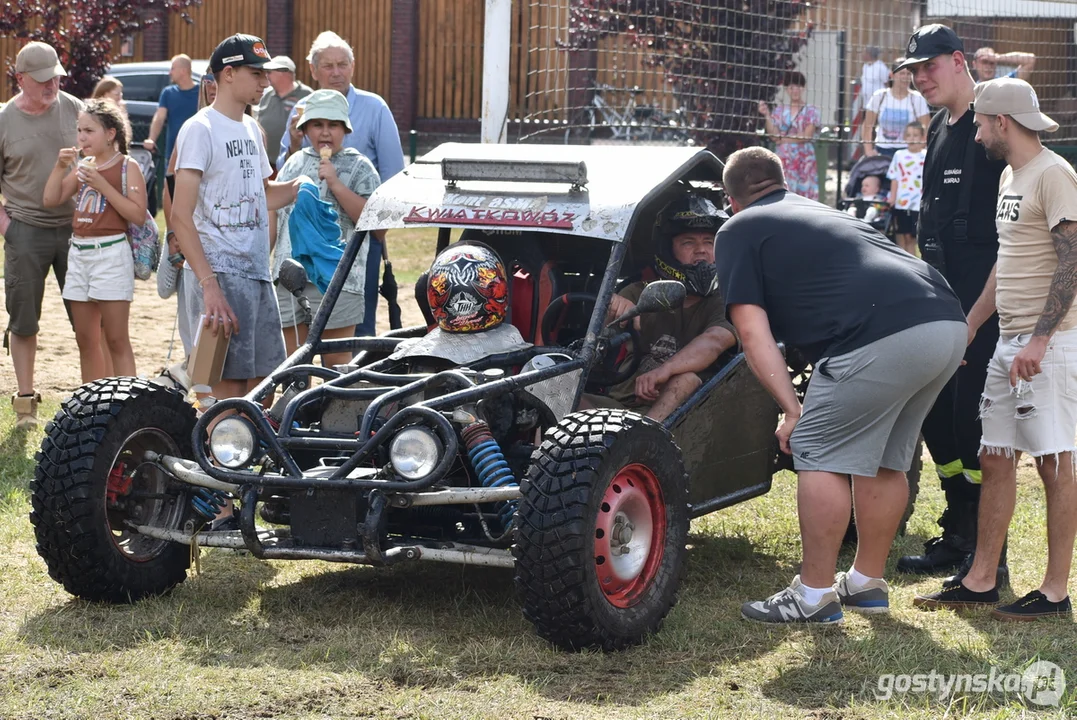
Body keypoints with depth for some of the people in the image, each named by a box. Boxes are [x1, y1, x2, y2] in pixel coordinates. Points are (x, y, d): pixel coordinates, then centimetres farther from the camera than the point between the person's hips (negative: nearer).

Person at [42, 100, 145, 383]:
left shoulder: (127, 166, -5)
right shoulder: (83, 167, 13)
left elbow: (138, 215, -15)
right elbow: (50, 200, 10)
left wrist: (102, 184, -17)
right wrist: (60, 166, -2)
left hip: (111, 254, -7)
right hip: (79, 252, 7)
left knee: (116, 340, -8)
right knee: (85, 340, 9)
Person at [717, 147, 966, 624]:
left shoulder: (738, 232, 12)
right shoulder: (822, 214, 35)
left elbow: (751, 330, 1)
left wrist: (792, 409, 1)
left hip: (882, 337, -8)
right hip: (948, 322, 8)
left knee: (820, 456, 4)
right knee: (884, 460, 21)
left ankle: (815, 595, 8)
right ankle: (867, 584, 30)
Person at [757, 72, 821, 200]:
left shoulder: (810, 111, 6)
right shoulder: (780, 111, 13)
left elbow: (807, 135, -4)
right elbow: (773, 135, 2)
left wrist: (784, 139, -6)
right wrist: (767, 115, -8)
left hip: (804, 160, -2)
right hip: (784, 159, 2)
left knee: (804, 192, -9)